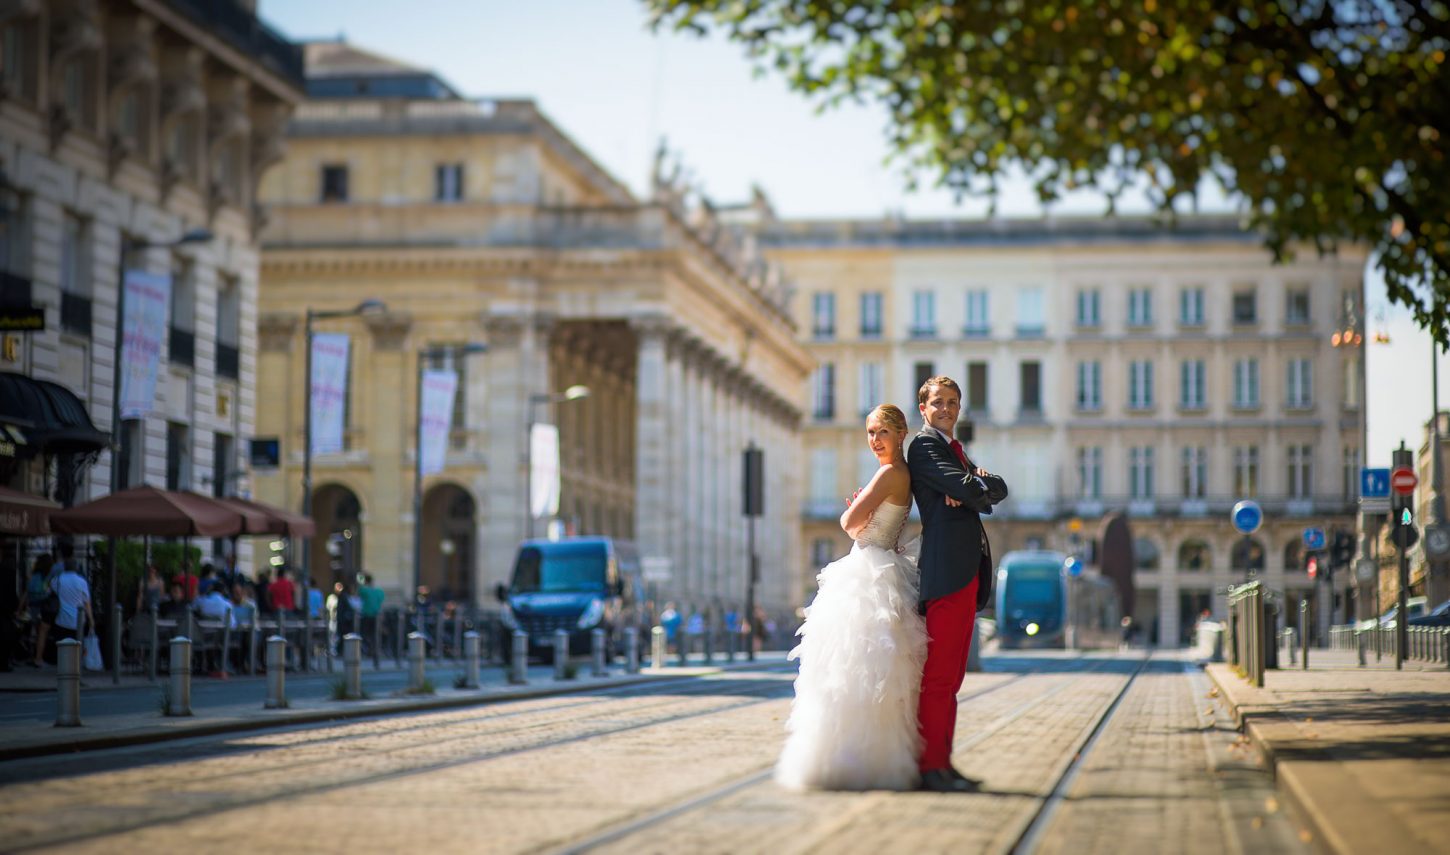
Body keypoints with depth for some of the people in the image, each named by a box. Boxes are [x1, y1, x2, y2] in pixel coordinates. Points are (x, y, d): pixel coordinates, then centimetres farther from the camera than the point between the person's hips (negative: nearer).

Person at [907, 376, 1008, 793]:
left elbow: (997, 489, 12)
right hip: (947, 570, -10)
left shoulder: (956, 450, 27)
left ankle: (942, 764, 11)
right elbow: (969, 490, -15)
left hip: (968, 572, 10)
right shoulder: (924, 446, -2)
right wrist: (981, 486, 6)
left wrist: (978, 484, -7)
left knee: (950, 677, 9)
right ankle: (932, 767, -13)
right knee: (939, 676, -12)